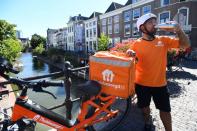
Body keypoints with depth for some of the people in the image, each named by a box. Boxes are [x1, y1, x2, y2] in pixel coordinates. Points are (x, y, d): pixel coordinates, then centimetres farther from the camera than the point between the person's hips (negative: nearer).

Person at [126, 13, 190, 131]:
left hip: (160, 84, 1)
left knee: (165, 109, 15)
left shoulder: (164, 40, -2)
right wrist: (129, 53, -26)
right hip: (142, 84, -1)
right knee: (144, 107, 20)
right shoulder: (136, 44, -8)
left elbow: (185, 44, 0)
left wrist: (178, 30, -16)